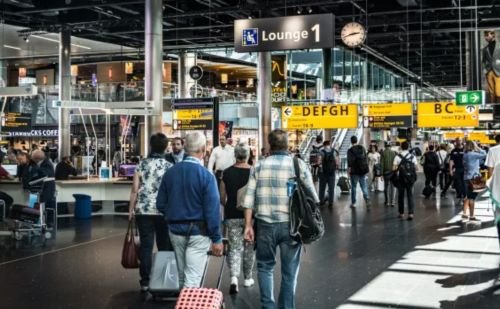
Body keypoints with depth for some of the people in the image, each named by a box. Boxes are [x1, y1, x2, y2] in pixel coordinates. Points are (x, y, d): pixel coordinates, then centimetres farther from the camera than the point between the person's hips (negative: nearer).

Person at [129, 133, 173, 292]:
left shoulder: (142, 164, 2)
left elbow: (135, 190, -1)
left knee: (145, 246, 5)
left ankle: (145, 281, 6)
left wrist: (131, 209, 7)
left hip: (144, 210, 1)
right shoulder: (169, 166, -2)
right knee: (165, 247, 10)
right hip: (164, 211, -1)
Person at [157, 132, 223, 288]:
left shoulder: (170, 172, -1)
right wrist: (216, 239, -9)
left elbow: (161, 204, 4)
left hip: (175, 230, 5)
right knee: (192, 278, -2)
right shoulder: (206, 175, -15)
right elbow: (212, 210, -16)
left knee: (182, 276, 19)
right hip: (198, 231, -5)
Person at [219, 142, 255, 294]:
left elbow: (222, 198, 1)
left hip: (232, 216, 0)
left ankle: (234, 278, -14)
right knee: (249, 247, 15)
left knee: (234, 247, 5)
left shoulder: (227, 172, -3)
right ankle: (247, 278, 26)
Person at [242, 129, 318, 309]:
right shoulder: (299, 165, -1)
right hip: (291, 224, -1)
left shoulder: (259, 166, 2)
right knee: (289, 272, 11)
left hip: (265, 224, 1)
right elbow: (312, 197, 0)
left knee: (265, 266, 17)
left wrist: (248, 225, 3)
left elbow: (249, 199, -1)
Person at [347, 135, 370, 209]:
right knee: (364, 186, 7)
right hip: (363, 170, 4)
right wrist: (366, 168, 18)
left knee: (353, 187, 7)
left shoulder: (350, 150, -10)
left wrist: (349, 169, -7)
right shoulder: (362, 148, 5)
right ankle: (367, 199, -12)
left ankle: (353, 203, 12)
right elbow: (366, 158, 9)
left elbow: (349, 161, -14)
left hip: (355, 171, -3)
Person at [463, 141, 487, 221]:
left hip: (467, 177, 9)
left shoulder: (466, 154, 10)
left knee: (468, 196, 16)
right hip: (472, 178, -9)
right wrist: (478, 148, -7)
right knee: (472, 197, -4)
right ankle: (472, 216, 0)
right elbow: (484, 154, -21)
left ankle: (464, 213, 20)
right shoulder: (472, 154, -17)